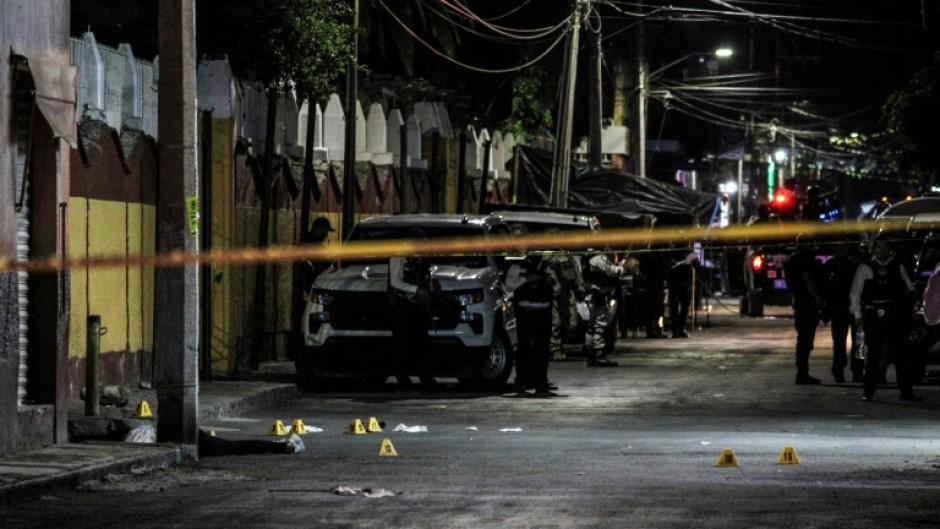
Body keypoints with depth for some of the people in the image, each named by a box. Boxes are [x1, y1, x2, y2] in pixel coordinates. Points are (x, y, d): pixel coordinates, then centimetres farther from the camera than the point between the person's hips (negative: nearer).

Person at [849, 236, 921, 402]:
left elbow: (909, 288, 15)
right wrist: (858, 315, -2)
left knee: (901, 353, 3)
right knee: (873, 355, -2)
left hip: (896, 315, 2)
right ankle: (868, 392, 3)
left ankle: (906, 391, 7)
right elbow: (855, 293, 4)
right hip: (874, 317, -2)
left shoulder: (898, 267, 12)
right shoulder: (865, 268, 5)